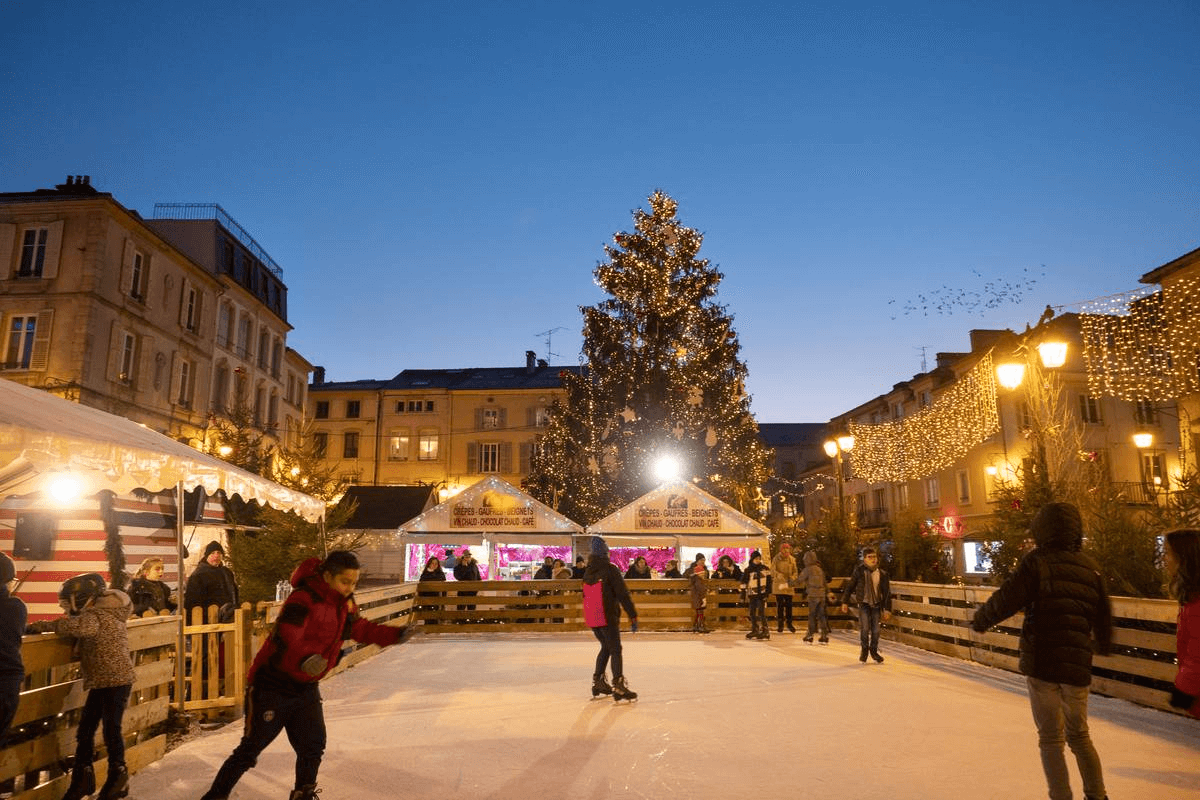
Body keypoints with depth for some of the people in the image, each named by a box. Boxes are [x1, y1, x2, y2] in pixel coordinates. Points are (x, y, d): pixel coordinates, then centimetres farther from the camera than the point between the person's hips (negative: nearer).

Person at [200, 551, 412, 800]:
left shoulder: (345, 604, -1)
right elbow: (284, 639, -40)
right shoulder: (304, 600, -27)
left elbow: (361, 629, 13)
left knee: (313, 746, 9)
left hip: (306, 688, 7)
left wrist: (394, 635, 1)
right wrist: (305, 659, -59)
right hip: (272, 687, -7)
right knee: (250, 749, 6)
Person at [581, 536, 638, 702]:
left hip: (591, 618, 7)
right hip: (607, 617, -7)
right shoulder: (610, 569, -12)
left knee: (606, 647, 20)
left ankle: (598, 681, 23)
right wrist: (632, 615, -13)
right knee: (615, 650, -4)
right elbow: (623, 593, -15)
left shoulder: (588, 572, 11)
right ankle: (618, 686, -10)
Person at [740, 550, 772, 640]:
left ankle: (765, 631, -8)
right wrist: (743, 592, -1)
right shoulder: (748, 569, 0)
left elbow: (769, 580, 9)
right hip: (752, 593, 2)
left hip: (762, 593, -2)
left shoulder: (765, 568, 3)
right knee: (752, 612, 7)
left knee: (761, 612, -10)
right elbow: (744, 581, 3)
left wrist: (768, 591, 6)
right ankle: (754, 630, 18)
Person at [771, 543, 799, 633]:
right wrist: (778, 574, -32)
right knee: (780, 605, -1)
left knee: (789, 605, 6)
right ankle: (780, 624, 8)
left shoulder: (792, 560, 6)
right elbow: (772, 570, -11)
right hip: (779, 585, -2)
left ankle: (789, 623, 19)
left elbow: (795, 571, 8)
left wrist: (793, 577, -13)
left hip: (789, 585, 2)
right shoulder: (776, 559, -2)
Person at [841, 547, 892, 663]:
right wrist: (845, 602, 3)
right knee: (865, 628, -9)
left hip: (876, 604, 3)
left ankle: (874, 651, 25)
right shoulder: (859, 571, -6)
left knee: (876, 629, 5)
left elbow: (887, 593, 7)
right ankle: (864, 649, 13)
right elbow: (850, 586, 1)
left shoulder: (882, 574, 2)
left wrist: (887, 609, 4)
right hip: (864, 603, -3)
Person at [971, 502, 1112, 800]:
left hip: (1041, 664, -4)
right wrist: (1103, 644, 33)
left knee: (1051, 738, 8)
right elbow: (1104, 617, 13)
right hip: (1078, 666, 4)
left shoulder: (1037, 561, -9)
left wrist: (980, 620, 1)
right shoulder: (1090, 568, 5)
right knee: (1079, 735, 23)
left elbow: (1007, 600, -17)